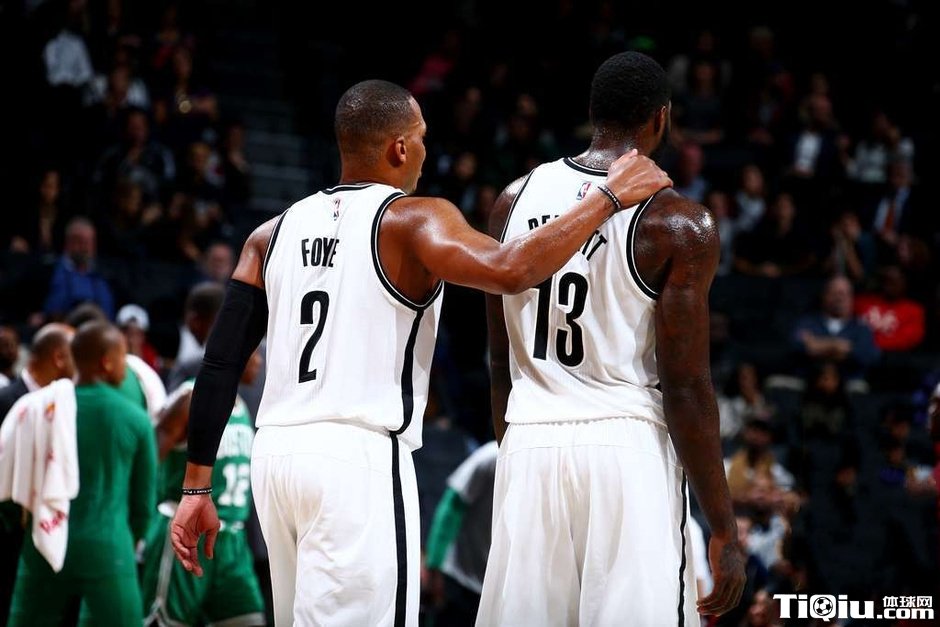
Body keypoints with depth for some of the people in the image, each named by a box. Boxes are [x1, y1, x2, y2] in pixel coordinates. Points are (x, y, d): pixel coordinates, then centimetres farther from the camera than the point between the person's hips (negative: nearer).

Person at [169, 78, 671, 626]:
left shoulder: (276, 233, 14)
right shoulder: (412, 220, -5)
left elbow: (221, 362, 9)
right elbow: (510, 272, -23)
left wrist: (197, 486, 12)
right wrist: (610, 196, -12)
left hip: (277, 455, 7)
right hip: (359, 460, -7)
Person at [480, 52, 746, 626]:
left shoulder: (516, 201, 9)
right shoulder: (679, 226, -7)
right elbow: (686, 389, -10)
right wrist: (725, 532, -5)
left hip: (529, 449, 5)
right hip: (628, 449, -5)